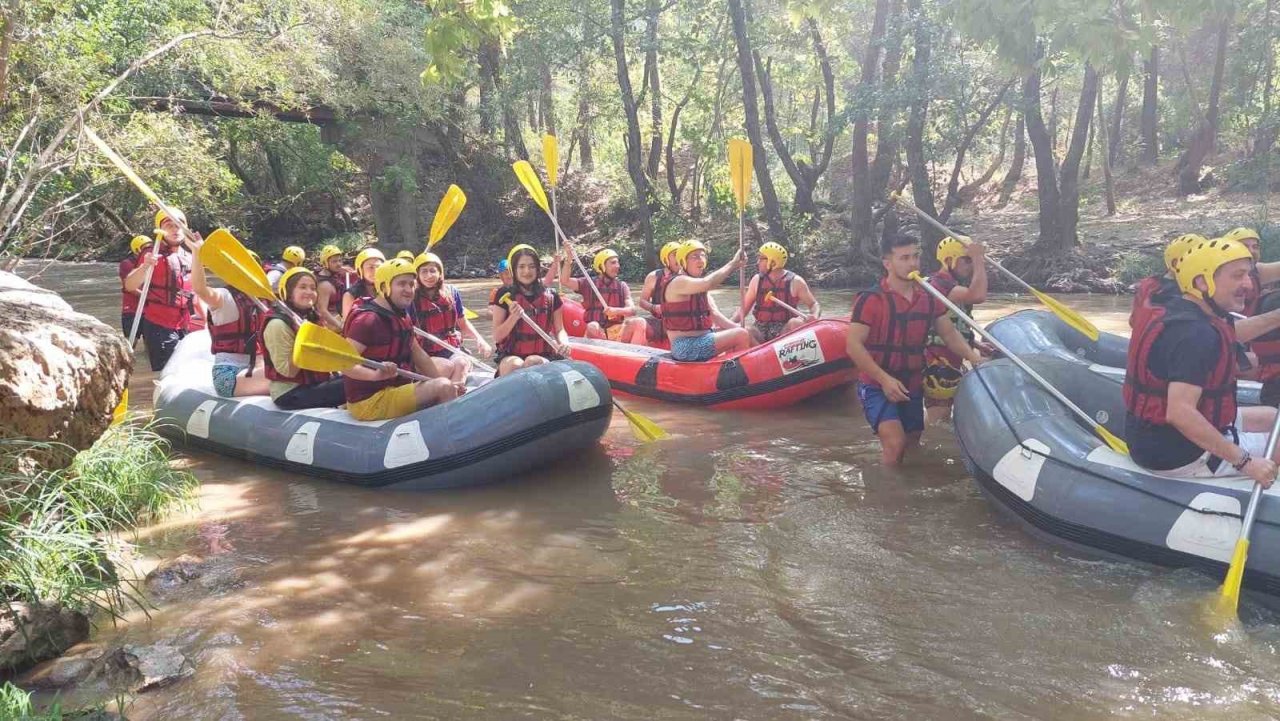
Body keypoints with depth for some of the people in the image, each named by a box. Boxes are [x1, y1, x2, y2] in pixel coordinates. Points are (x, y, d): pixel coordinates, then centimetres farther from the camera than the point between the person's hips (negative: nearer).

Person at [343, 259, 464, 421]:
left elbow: (417, 353, 16)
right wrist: (376, 375, -42)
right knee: (443, 388, -21)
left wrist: (446, 384, 8)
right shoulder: (368, 319, -19)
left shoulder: (402, 317, 12)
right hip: (370, 402, -11)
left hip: (394, 390, 11)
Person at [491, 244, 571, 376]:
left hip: (543, 356, 1)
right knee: (515, 365, -36)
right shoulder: (505, 295, 2)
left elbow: (560, 329, 12)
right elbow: (497, 337, 0)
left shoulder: (551, 296, 7)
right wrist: (514, 317, -18)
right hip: (510, 356, -1)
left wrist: (563, 343, -12)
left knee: (533, 362, -35)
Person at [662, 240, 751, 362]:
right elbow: (707, 283, -33)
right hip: (685, 347, -10)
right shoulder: (679, 282, -14)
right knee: (742, 336, -18)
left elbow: (714, 314, 10)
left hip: (700, 339, 10)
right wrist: (733, 264, -25)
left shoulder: (700, 288, 17)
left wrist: (737, 328, -5)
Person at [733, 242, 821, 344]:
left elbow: (814, 304, 3)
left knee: (795, 323, -35)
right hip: (761, 331, 2)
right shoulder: (757, 280, 8)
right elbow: (744, 308, 12)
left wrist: (814, 316, -20)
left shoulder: (795, 282, -1)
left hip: (786, 331, -2)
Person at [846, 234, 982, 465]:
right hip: (877, 387, -6)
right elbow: (854, 345, -16)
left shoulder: (929, 299, 6)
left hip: (912, 388, 6)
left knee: (911, 448, 14)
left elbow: (950, 334, 13)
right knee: (895, 444, -23)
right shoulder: (871, 299, -13)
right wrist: (884, 379, -22)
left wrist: (974, 358, -4)